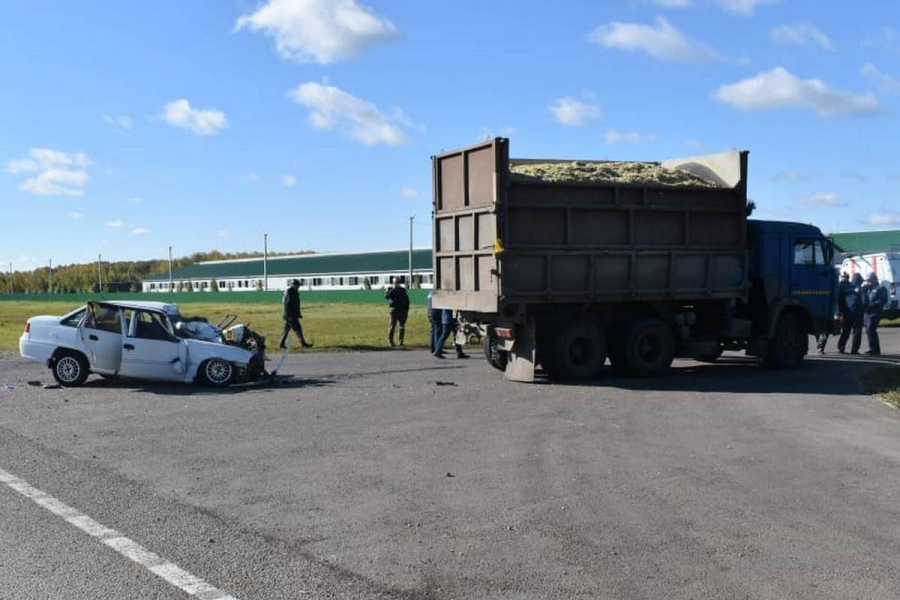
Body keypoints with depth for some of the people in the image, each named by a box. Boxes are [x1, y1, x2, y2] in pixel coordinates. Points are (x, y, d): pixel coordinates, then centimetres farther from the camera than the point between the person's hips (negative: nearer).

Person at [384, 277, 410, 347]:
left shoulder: (403, 289, 16)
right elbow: (386, 296, -14)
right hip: (394, 311, -3)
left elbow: (407, 300, 19)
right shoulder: (390, 289, 6)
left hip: (403, 312, 3)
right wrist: (393, 289, -16)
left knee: (402, 327, 4)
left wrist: (407, 309, 10)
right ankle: (390, 341, -3)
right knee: (392, 326, -7)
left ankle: (401, 341, 10)